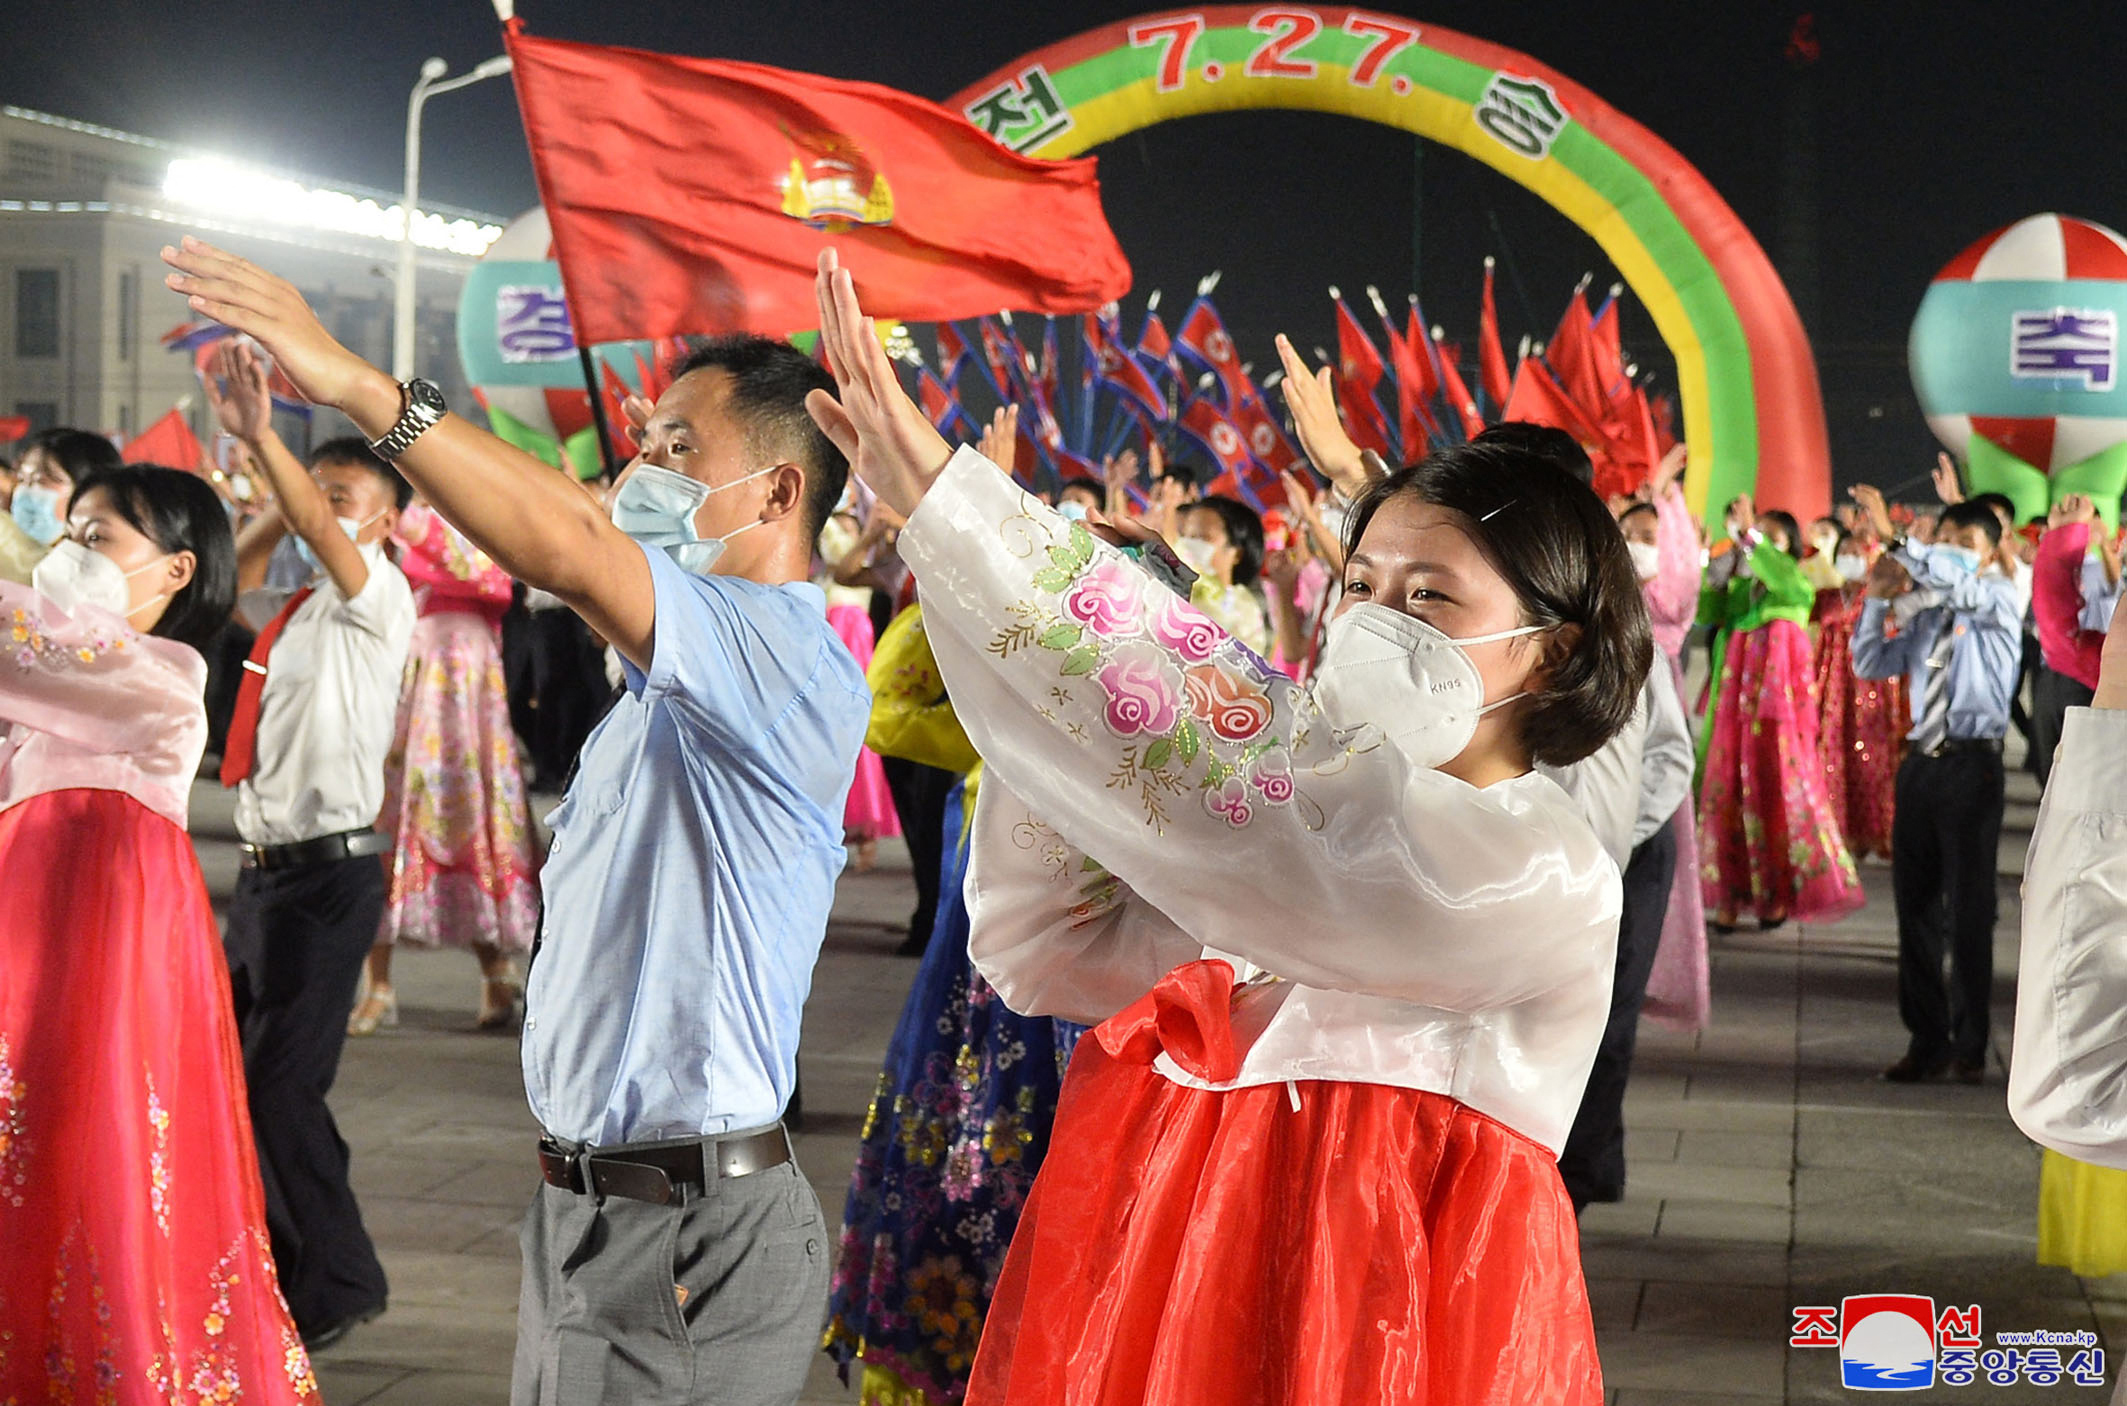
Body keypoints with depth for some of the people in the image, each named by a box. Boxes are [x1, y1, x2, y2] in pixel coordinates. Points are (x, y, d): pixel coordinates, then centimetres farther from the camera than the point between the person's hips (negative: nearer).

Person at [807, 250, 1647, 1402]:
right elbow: (1046, 950, 4)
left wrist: (936, 494, -29)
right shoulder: (1311, 824, 8)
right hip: (1170, 1303, 7)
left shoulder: (1537, 874, -16)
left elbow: (1196, 777, -28)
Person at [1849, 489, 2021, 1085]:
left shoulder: (1999, 596, -2)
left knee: (1969, 907, -1)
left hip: (1972, 763, -6)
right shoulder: (1923, 611, 16)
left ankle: (1970, 1047, 7)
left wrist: (1893, 540, -26)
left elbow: (1961, 582, -23)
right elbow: (1871, 665, 13)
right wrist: (1877, 599, 1)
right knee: (1915, 903, 7)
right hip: (1921, 762, 6)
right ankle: (1926, 1042, 15)